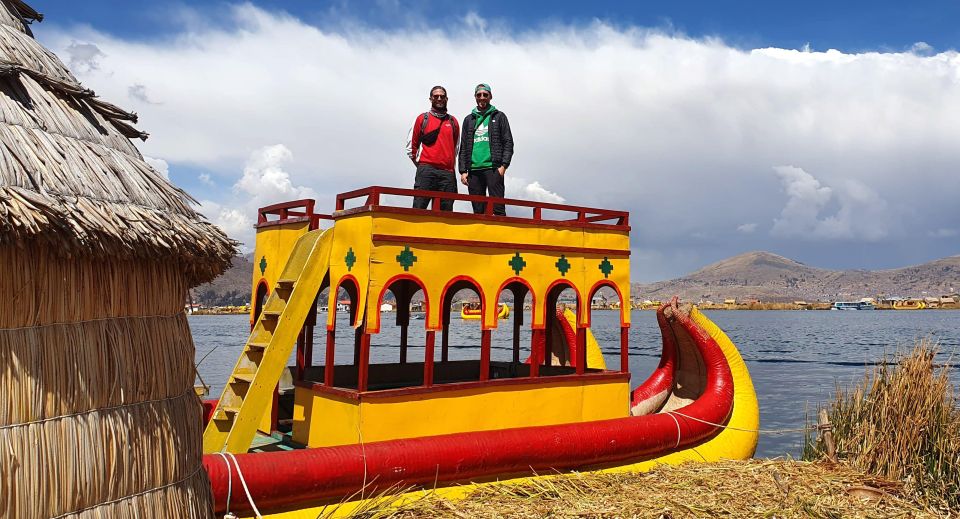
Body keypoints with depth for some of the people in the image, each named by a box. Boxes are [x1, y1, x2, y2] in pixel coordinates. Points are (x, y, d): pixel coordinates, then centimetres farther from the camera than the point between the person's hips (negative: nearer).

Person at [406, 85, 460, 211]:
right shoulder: (422, 118, 9)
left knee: (446, 213, 0)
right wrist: (421, 166, 10)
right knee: (419, 208, -12)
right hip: (426, 171, -3)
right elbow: (411, 146, 11)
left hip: (447, 173, 3)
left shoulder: (453, 121, 16)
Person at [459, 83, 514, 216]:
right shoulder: (469, 120, 20)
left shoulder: (499, 116, 11)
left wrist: (504, 165, -9)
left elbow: (508, 142, 4)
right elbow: (463, 147, 18)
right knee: (478, 210, 2)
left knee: (498, 208, -12)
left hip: (493, 168, -3)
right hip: (473, 170, 4)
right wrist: (463, 170, 7)